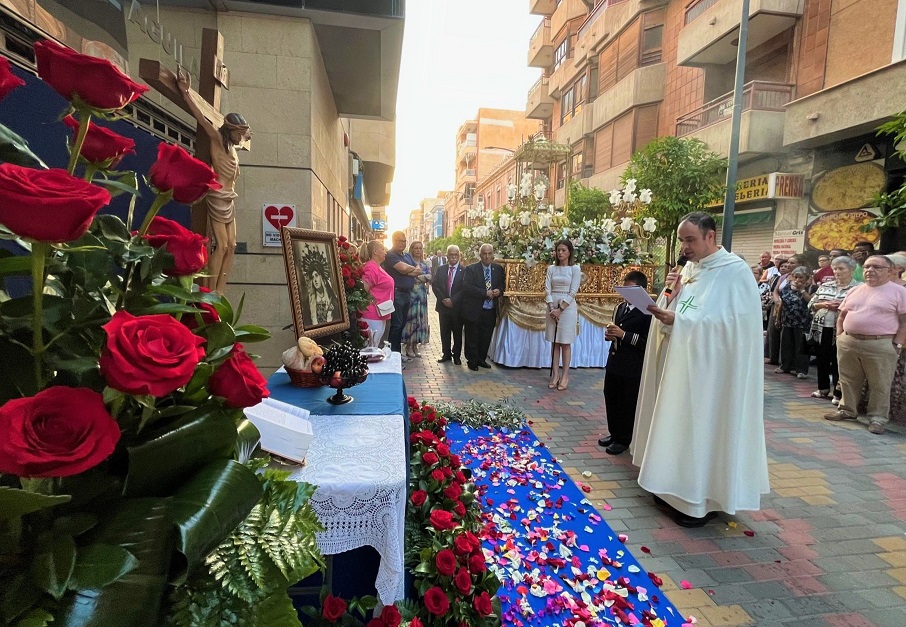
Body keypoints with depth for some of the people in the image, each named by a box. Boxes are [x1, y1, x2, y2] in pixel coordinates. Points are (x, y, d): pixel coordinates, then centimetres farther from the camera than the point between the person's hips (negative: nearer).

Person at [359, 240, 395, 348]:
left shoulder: (377, 267, 14)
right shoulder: (371, 268, -16)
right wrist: (375, 304, -18)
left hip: (380, 316, 10)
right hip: (373, 317, -10)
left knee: (375, 348, 15)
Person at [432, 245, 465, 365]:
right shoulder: (440, 269, 6)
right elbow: (434, 285, 2)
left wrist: (453, 300, -15)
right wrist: (443, 299, -10)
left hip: (458, 307, -3)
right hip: (443, 305, 3)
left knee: (457, 332, 8)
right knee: (444, 332, 10)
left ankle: (456, 355, 19)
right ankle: (446, 354, 22)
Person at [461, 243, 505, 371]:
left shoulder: (498, 269, 6)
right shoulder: (471, 269, -7)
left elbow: (503, 284, 14)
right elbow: (467, 287, -17)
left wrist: (499, 291, -9)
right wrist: (485, 292, -21)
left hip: (491, 311, 4)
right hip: (474, 311, -4)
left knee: (486, 338, 13)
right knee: (472, 338, 6)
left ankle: (481, 359, 30)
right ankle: (472, 361, 22)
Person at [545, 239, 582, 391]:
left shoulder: (575, 269, -2)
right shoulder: (551, 268, 8)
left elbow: (573, 291, -8)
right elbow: (547, 289, 2)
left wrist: (560, 309, -14)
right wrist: (552, 308, -11)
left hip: (568, 307, -3)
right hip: (552, 307, 3)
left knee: (565, 343, 1)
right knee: (555, 343, 7)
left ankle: (565, 376, 7)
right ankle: (555, 375, 12)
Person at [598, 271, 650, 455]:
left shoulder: (647, 312, -15)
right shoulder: (620, 307, 10)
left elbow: (646, 341, -22)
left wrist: (623, 335, -24)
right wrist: (610, 335, 2)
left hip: (632, 367, -8)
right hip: (614, 362, 8)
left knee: (627, 404, 6)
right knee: (611, 399, 17)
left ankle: (623, 439, 22)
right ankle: (614, 433, 34)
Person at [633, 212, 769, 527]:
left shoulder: (735, 272, -12)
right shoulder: (689, 269, 10)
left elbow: (731, 325, -20)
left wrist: (678, 321, -24)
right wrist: (671, 294, -8)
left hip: (711, 370, -7)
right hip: (681, 364, 8)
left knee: (703, 427, 1)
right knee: (680, 424, 13)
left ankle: (702, 500, 16)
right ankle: (678, 489, 28)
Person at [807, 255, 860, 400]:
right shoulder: (825, 286, 9)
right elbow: (811, 304, 10)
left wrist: (842, 307, -20)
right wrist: (823, 304, -8)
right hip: (821, 329, 5)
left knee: (838, 362, 3)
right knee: (822, 360, 14)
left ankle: (839, 393, 15)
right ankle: (823, 388, 28)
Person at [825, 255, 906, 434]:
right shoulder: (855, 291, 12)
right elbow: (842, 316, 17)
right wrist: (840, 337, 8)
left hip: (881, 346, -4)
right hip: (848, 343, 5)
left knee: (879, 385, 3)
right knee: (848, 380, 13)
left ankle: (877, 418, 14)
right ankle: (847, 409, 27)